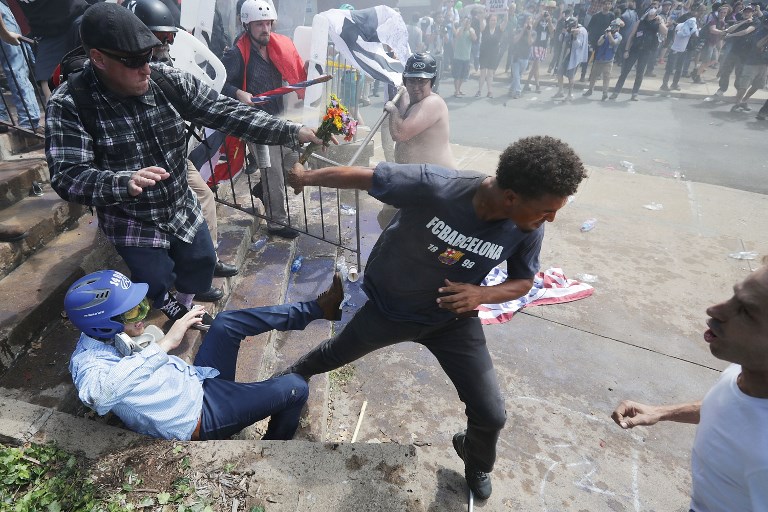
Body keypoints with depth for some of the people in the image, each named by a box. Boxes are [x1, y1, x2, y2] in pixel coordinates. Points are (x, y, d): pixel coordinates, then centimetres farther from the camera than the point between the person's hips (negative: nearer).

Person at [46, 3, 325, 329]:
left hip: (182, 208, 5)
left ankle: (184, 308, 53)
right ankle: (172, 311, 43)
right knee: (155, 283, 3)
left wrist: (293, 132, -25)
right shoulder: (70, 104, -21)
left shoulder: (168, 81, -13)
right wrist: (125, 182, -48)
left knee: (201, 262, 20)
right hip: (132, 223, -4)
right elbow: (67, 177, -27)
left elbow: (226, 112, -16)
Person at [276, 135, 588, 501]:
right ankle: (297, 374, 64)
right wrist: (306, 177, -5)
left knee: (491, 414, 3)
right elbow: (359, 176, -23)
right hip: (389, 307, -1)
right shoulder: (433, 186, -37)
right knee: (338, 354, 25)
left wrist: (481, 295, -27)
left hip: (454, 318, 2)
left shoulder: (528, 230, -23)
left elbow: (523, 281, -4)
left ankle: (476, 460, 42)